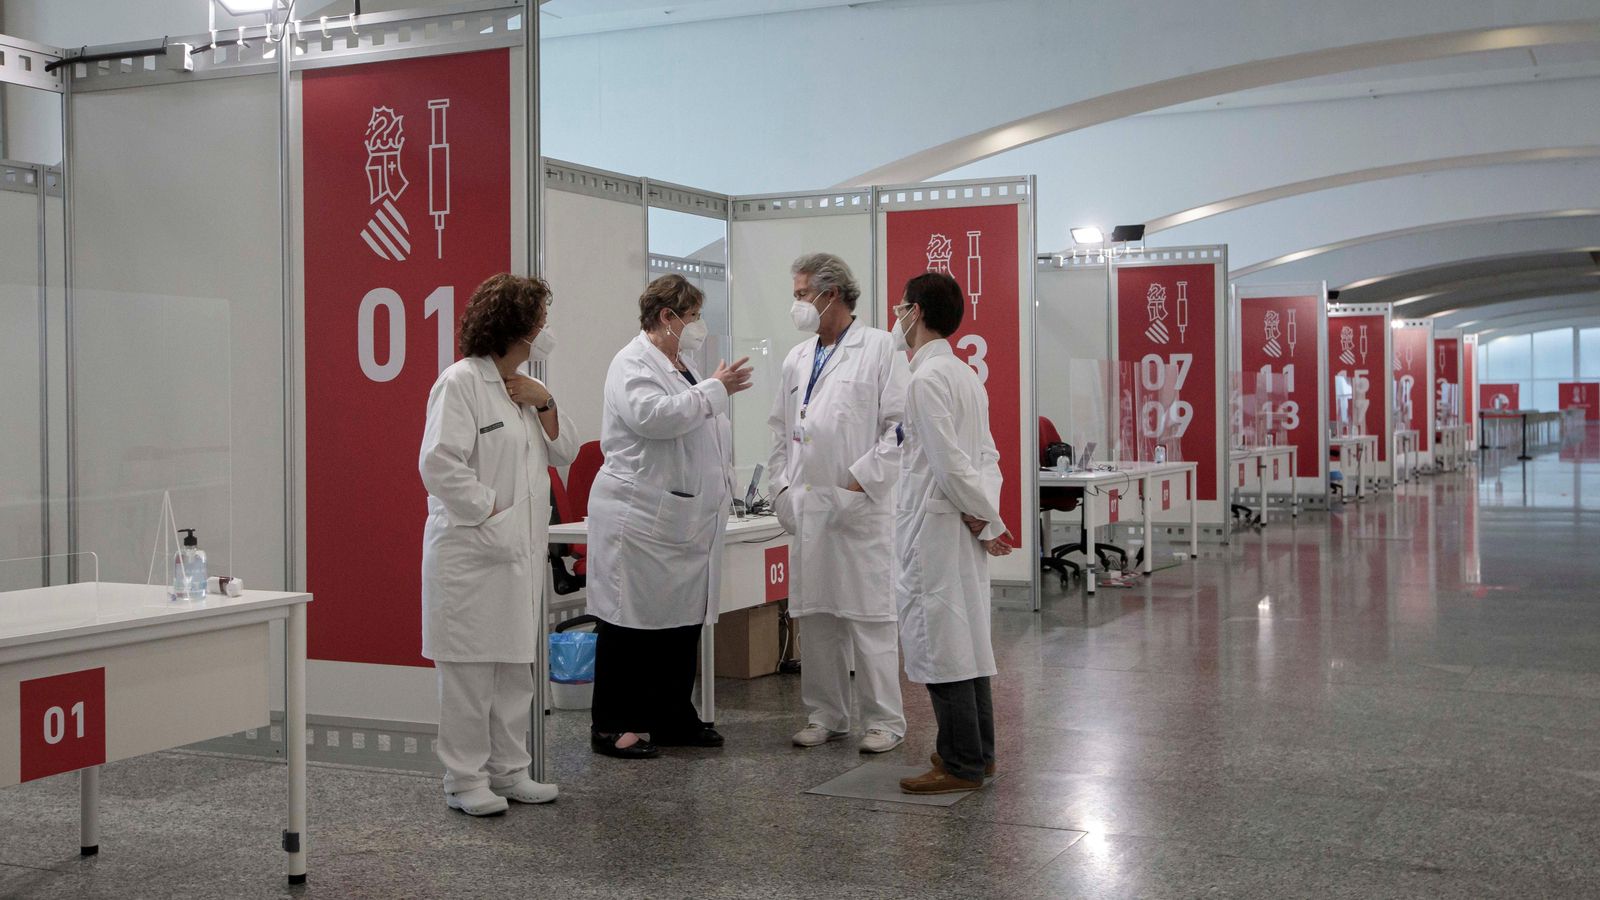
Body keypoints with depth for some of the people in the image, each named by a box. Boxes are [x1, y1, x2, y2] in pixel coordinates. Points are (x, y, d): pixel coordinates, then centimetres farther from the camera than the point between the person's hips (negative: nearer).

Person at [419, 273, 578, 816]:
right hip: (472, 552, -8)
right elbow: (440, 465, -19)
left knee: (515, 666, 13)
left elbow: (564, 453, 16)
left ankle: (508, 771, 23)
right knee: (470, 669, -2)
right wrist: (491, 517, -16)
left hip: (521, 551, 9)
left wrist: (545, 405, 0)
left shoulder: (524, 387, 15)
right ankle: (465, 781, 8)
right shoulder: (461, 383, -12)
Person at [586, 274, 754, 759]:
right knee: (632, 620, -3)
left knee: (684, 618, 12)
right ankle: (612, 726, 5)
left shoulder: (681, 365, 19)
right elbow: (653, 415, -28)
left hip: (685, 516, 9)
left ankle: (673, 717, 21)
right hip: (641, 515, -9)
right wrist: (715, 389, -20)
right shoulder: (633, 363, -10)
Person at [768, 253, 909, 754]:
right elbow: (780, 429, 22)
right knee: (816, 616, 9)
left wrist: (862, 482, -13)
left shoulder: (879, 348, -2)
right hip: (806, 507, 6)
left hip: (860, 506, -6)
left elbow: (900, 426, -8)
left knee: (869, 617, -3)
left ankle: (884, 721, 6)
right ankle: (826, 716, 19)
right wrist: (781, 485, 10)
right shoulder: (797, 360, 17)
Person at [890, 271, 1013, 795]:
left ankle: (962, 766, 2)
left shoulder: (927, 379, -15)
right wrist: (985, 516, 3)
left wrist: (988, 521, -11)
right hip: (963, 532, 9)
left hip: (935, 530, -9)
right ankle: (976, 752, 24)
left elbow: (949, 461, -20)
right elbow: (987, 455, 14)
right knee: (965, 641, 15)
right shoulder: (964, 373, 15)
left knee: (940, 644, -3)